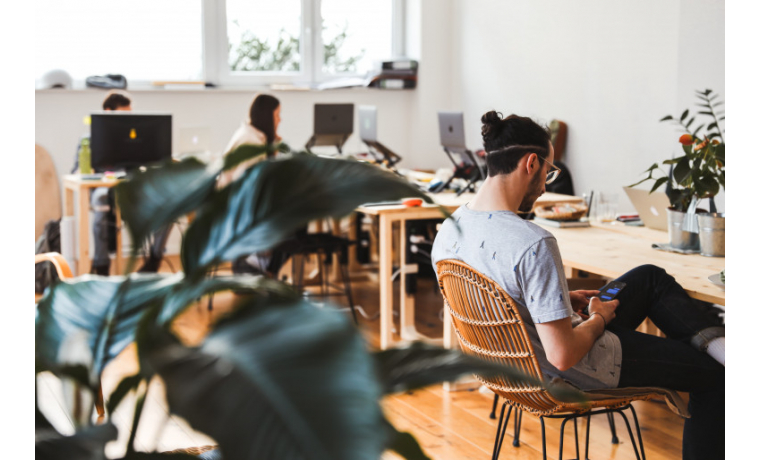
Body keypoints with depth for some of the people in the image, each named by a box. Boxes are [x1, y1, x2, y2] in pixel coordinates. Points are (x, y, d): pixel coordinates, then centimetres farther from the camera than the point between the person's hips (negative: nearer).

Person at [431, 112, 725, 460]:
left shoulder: (448, 230, -8)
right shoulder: (534, 245, -34)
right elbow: (563, 356, -33)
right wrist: (599, 318, -12)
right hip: (576, 375, -9)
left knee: (651, 277, 23)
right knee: (714, 373, 9)